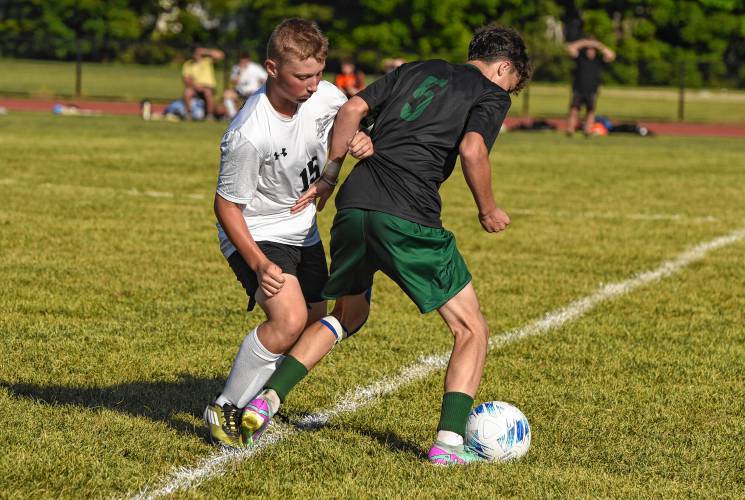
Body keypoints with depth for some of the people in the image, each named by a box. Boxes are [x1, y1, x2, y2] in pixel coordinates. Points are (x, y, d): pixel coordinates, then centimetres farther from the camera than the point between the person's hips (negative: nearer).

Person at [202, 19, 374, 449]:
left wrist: (364, 142, -19)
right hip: (256, 235, -8)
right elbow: (226, 205, -21)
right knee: (290, 320, -26)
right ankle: (225, 410, -10)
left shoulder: (324, 98, -14)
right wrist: (260, 265, -30)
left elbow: (354, 121, 7)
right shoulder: (249, 135, -32)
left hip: (303, 231, 8)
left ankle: (259, 398, 35)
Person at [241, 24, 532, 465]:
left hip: (354, 203, 6)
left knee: (348, 316, 28)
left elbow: (352, 109, 15)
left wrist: (330, 175, 18)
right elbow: (472, 149, -11)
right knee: (472, 330, 8)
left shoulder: (417, 71, 25)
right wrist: (488, 210, 3)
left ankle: (267, 399, 14)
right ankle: (449, 442, -6)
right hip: (409, 218, -6)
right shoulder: (492, 95, 8)